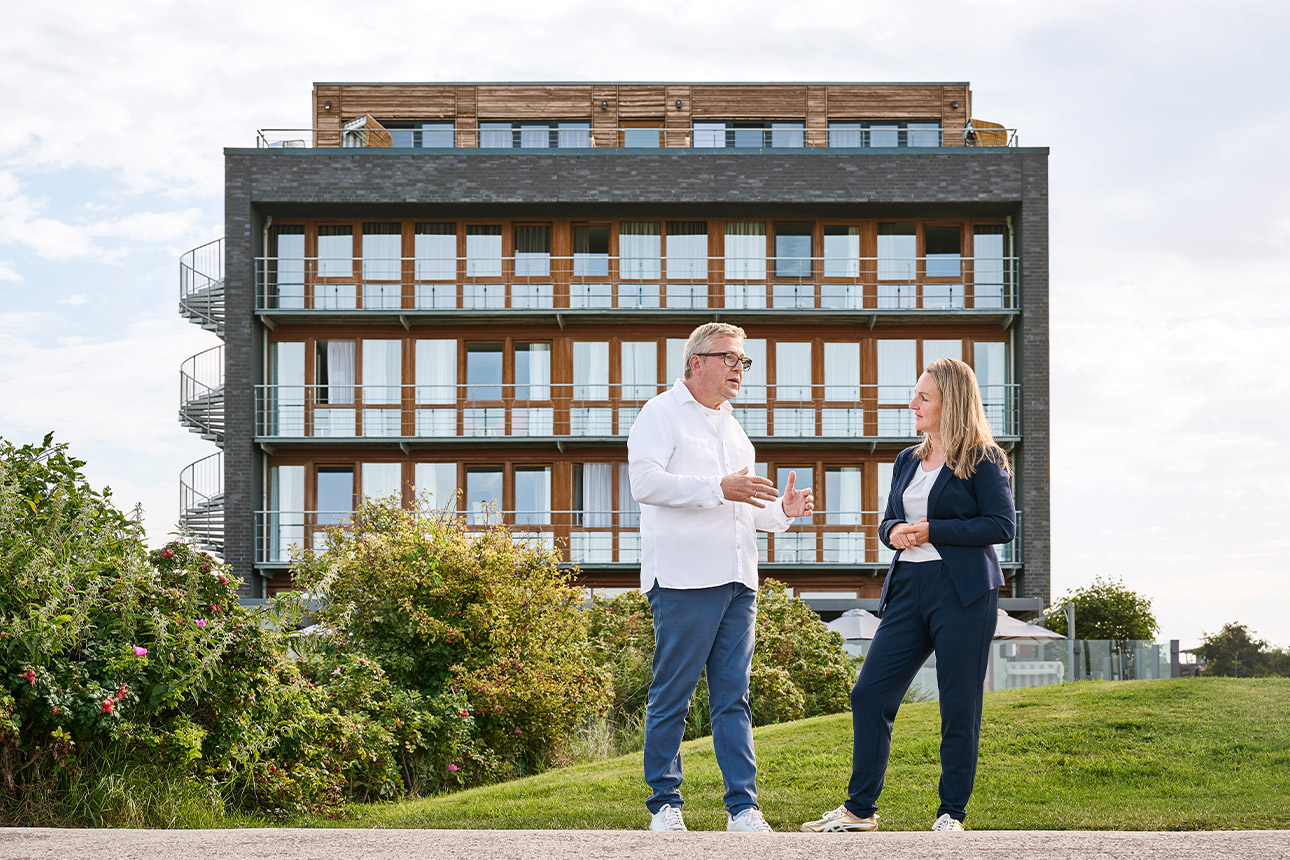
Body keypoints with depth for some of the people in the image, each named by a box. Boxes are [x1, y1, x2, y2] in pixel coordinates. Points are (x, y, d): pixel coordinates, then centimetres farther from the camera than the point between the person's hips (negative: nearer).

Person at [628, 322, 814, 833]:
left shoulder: (732, 428, 25)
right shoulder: (662, 414, 1)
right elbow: (645, 481, -15)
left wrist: (781, 511, 11)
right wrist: (719, 489, -19)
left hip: (737, 581, 7)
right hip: (684, 579, -7)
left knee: (733, 699, 4)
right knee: (671, 697, -3)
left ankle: (743, 807, 2)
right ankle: (665, 804, 6)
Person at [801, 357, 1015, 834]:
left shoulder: (982, 459, -4)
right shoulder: (907, 461, 17)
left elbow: (1003, 524, -10)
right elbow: (888, 521, 25)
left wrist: (933, 531, -14)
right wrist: (893, 531, 0)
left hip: (962, 595, -7)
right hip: (908, 589, 7)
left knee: (959, 707, -1)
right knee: (869, 695, 2)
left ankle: (952, 813, 9)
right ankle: (860, 809, 10)